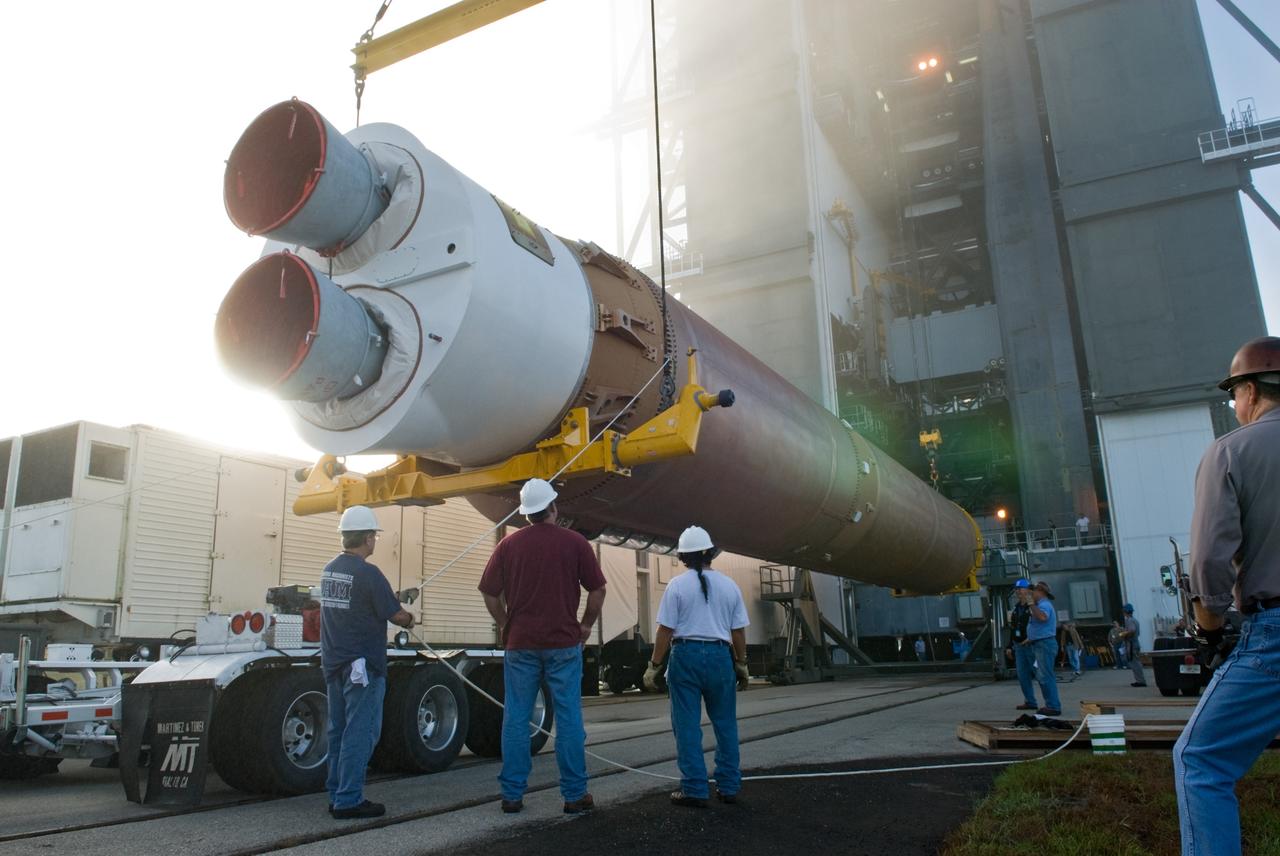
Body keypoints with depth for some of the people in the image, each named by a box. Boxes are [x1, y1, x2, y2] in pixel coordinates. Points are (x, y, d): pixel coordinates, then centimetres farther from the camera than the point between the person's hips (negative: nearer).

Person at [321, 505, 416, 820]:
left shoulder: (329, 570, 8)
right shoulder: (368, 573, -17)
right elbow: (395, 615, -13)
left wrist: (393, 601, 16)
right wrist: (409, 619, 10)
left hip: (333, 663, 8)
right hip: (363, 665, -8)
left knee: (338, 732, 14)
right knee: (360, 732, -1)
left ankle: (337, 796, 21)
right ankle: (349, 801, 2)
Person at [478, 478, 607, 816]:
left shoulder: (509, 544, 2)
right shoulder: (574, 542, -3)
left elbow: (489, 592, 4)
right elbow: (597, 589, -3)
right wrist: (586, 625, 10)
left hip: (520, 644, 2)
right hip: (564, 643, -1)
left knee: (516, 719, 8)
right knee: (568, 719, 5)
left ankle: (512, 794, 12)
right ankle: (574, 795, 10)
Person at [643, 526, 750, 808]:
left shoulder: (677, 585, -5)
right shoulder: (729, 585, 4)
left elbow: (665, 630, -7)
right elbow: (739, 631, 6)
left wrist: (654, 666, 0)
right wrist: (741, 665, 17)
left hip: (685, 654, -3)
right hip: (720, 656, 3)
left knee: (687, 725, 4)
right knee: (725, 723, 13)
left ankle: (694, 790, 6)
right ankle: (728, 787, 18)